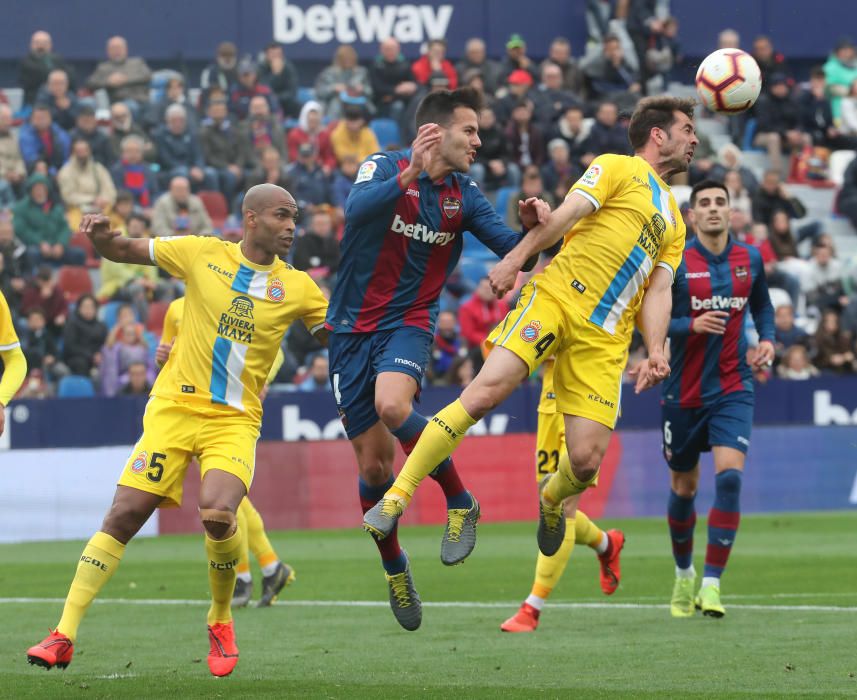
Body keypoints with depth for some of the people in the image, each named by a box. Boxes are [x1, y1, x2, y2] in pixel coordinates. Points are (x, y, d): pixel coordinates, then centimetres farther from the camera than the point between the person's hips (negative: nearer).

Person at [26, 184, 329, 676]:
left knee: (219, 515, -25)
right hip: (174, 408, 0)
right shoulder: (203, 254, 3)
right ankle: (64, 636, -3)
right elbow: (125, 251, 11)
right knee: (125, 514, -7)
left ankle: (221, 621, 3)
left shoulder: (297, 288, 5)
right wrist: (103, 237, -11)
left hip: (235, 420, 0)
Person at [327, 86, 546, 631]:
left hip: (409, 324, 1)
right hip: (354, 326, -1)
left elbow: (511, 248, -3)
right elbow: (357, 210, -28)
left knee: (392, 404, -33)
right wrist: (408, 175, -42)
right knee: (373, 460, 3)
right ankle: (394, 568, 23)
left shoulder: (463, 195, 3)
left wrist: (531, 226, -25)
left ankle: (460, 503, -16)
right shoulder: (386, 168, -8)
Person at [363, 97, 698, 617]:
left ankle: (552, 501, 27)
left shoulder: (674, 221, 27)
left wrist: (655, 352, 1)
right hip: (555, 300, -5)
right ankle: (397, 498, -21)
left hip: (604, 338, 5)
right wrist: (516, 259, -17)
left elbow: (659, 291, 17)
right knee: (486, 390, -26)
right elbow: (569, 213, -4)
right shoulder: (617, 169, 10)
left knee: (586, 461, -10)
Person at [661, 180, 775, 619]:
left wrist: (767, 339, 1)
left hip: (733, 389, 1)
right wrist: (692, 325, -25)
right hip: (684, 392, -1)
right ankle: (683, 574, 36)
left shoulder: (750, 260, 3)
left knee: (729, 476, -19)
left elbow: (762, 306, 20)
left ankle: (711, 585, -18)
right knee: (683, 488, 10)